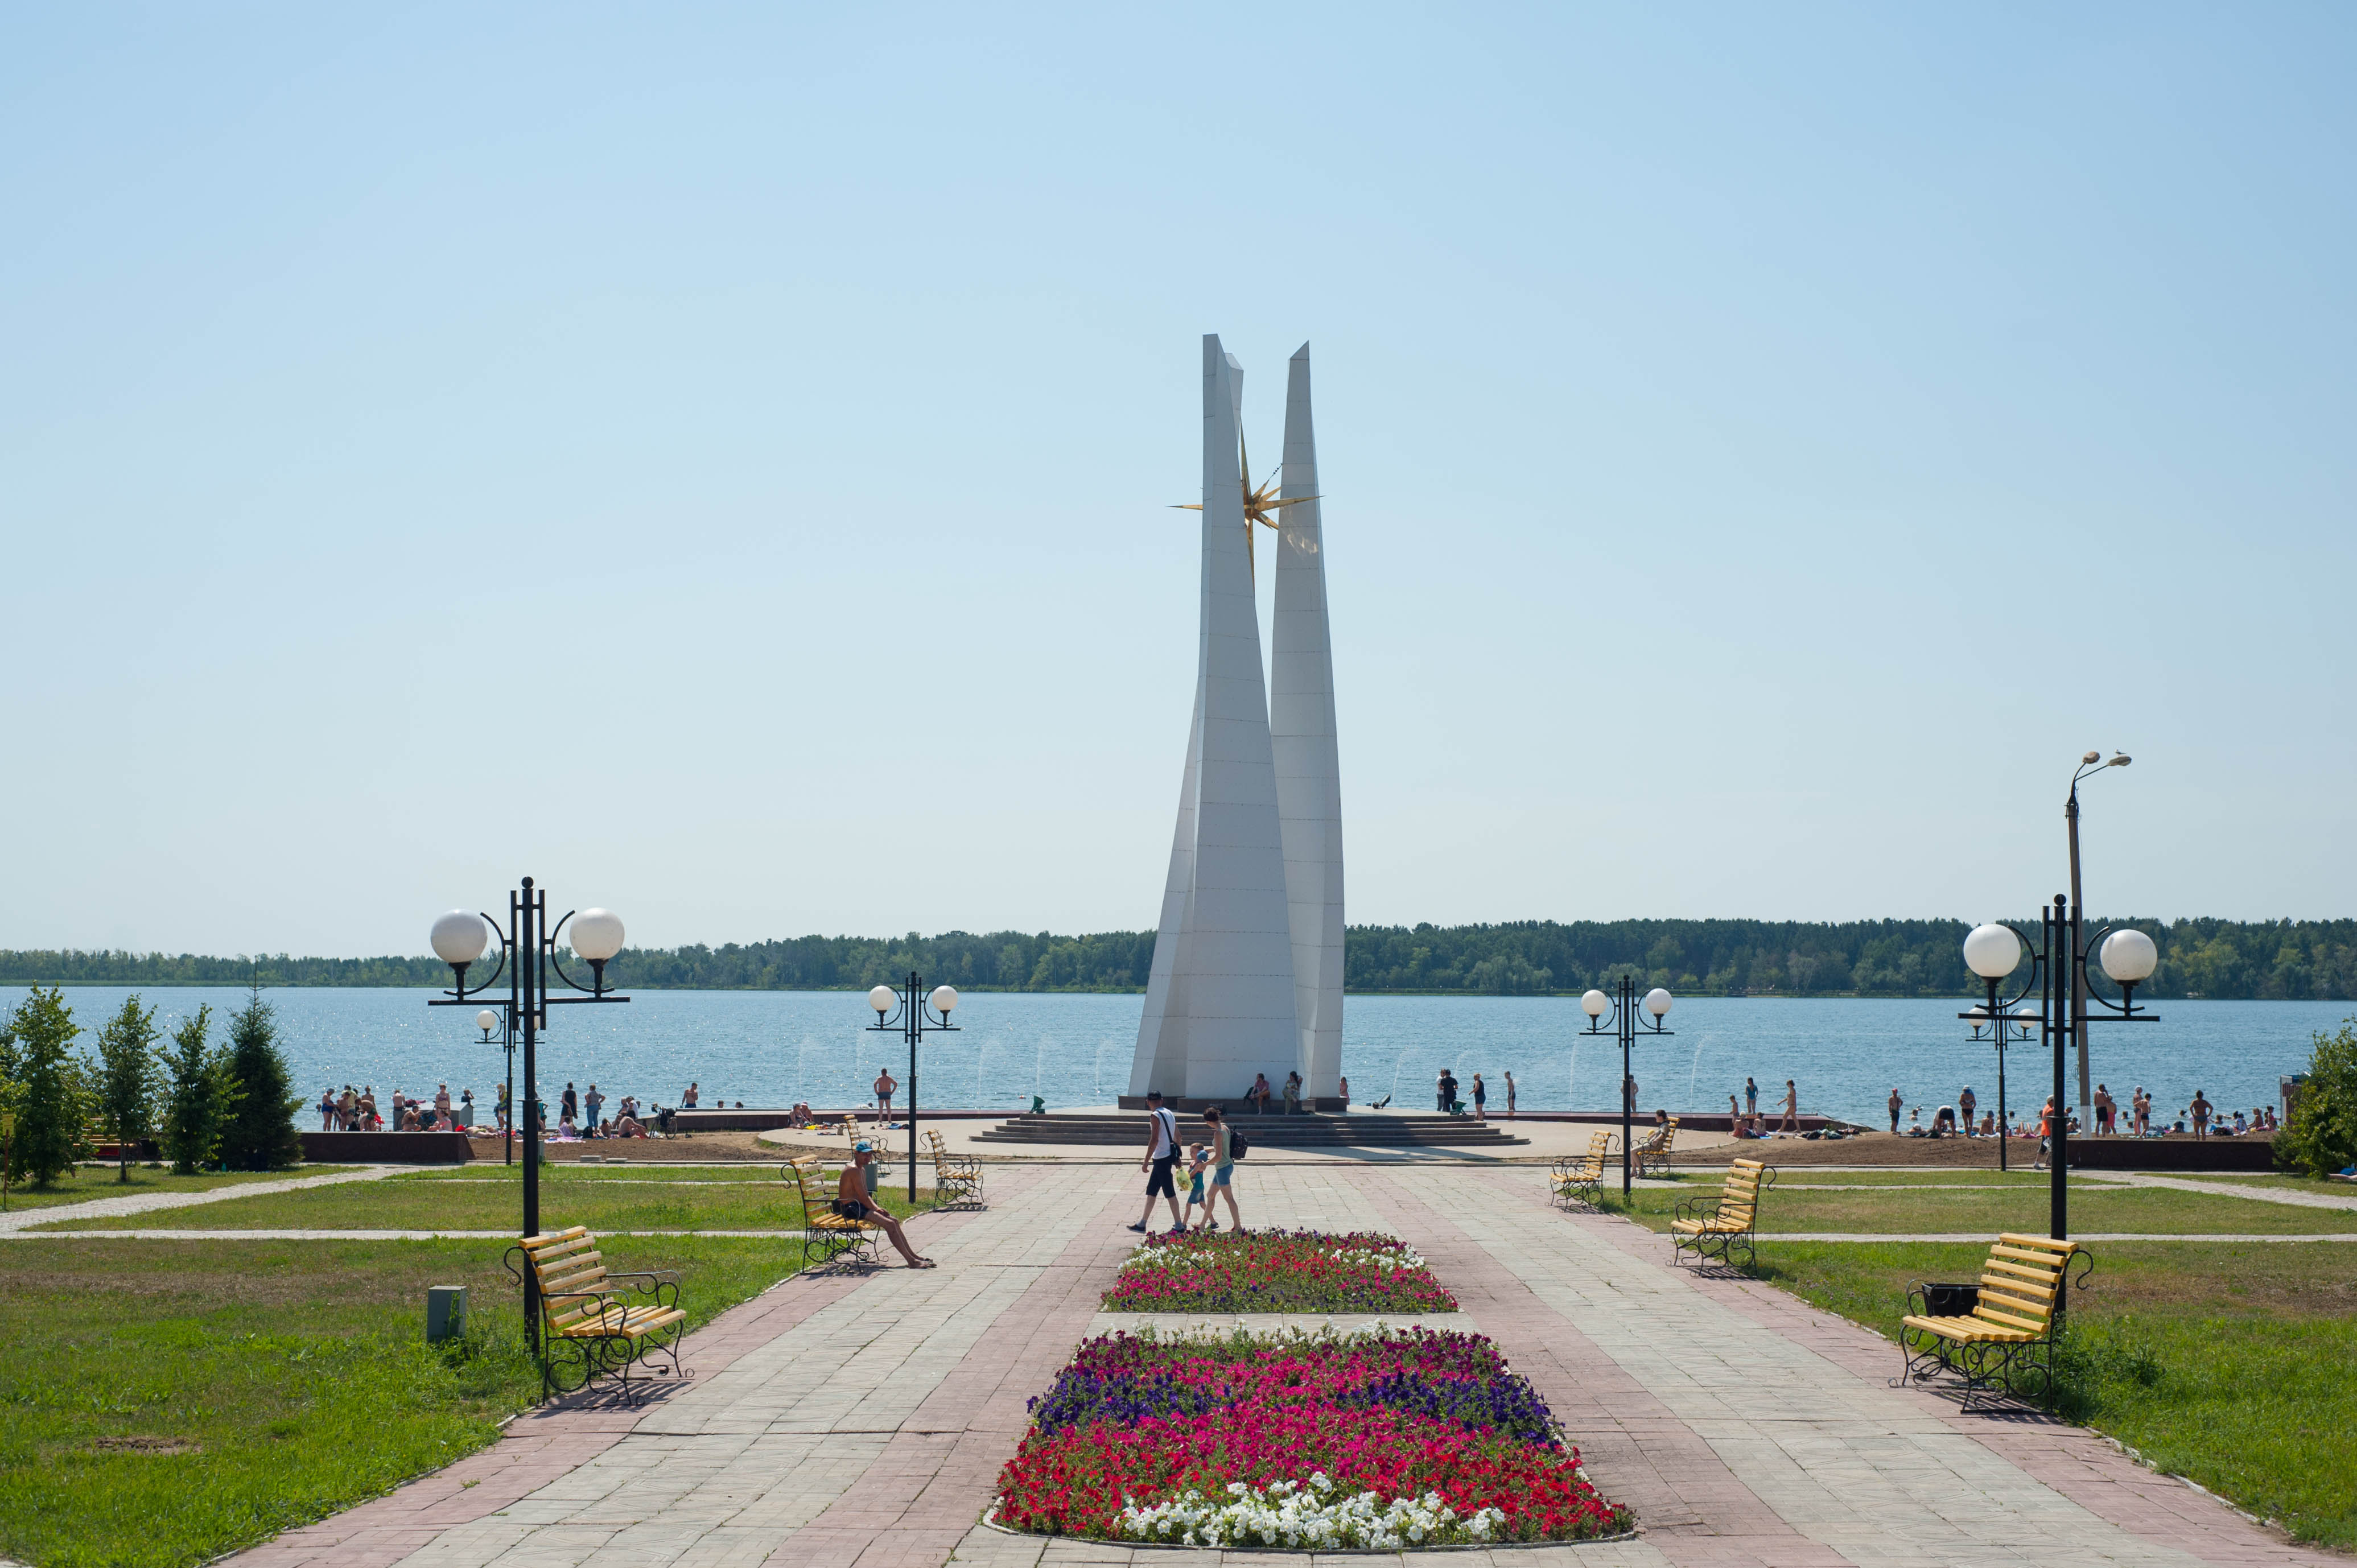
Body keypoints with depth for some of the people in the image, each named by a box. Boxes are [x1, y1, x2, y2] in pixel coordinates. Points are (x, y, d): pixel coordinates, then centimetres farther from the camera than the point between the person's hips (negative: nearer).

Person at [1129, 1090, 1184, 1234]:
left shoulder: (1155, 1116, -15)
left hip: (1161, 1158, -9)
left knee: (1170, 1193, -3)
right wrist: (1177, 1157, 26)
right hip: (1169, 1155, 9)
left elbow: (1154, 1140, -22)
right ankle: (1142, 1224, 21)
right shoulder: (1170, 1114, 12)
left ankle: (1179, 1226, 0)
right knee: (1151, 1191, 15)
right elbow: (1177, 1137, 18)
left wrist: (1146, 1161, -18)